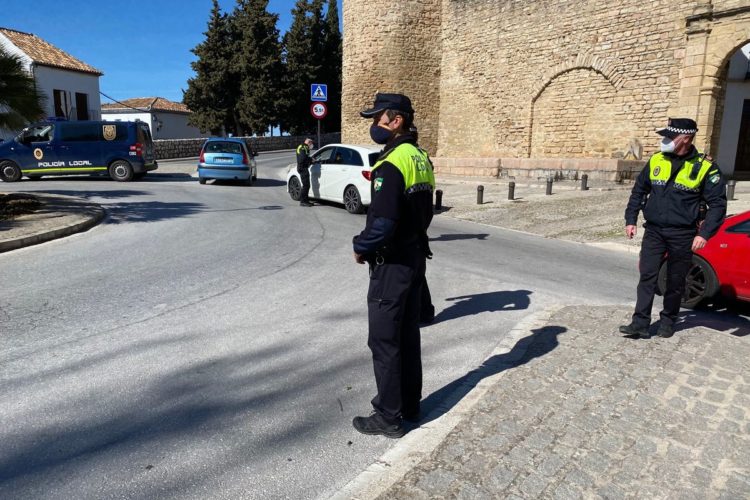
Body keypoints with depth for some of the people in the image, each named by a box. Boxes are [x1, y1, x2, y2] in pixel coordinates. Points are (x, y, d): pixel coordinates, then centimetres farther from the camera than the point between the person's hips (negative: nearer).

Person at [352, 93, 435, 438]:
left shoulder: (391, 165, -20)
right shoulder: (421, 159, 9)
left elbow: (383, 222, -25)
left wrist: (361, 247, -10)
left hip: (392, 264, -9)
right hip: (415, 257, 9)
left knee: (384, 341, 2)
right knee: (408, 335, 17)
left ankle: (389, 417, 15)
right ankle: (409, 405, 31)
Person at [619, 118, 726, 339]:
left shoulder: (705, 167, -6)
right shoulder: (656, 161, 4)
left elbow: (717, 203, -5)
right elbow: (639, 191, 13)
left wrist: (704, 234, -13)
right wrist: (631, 220, 8)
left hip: (682, 236, -2)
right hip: (653, 231, 2)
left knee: (675, 283, 10)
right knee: (647, 277, -2)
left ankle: (668, 322, 26)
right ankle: (640, 323, 0)